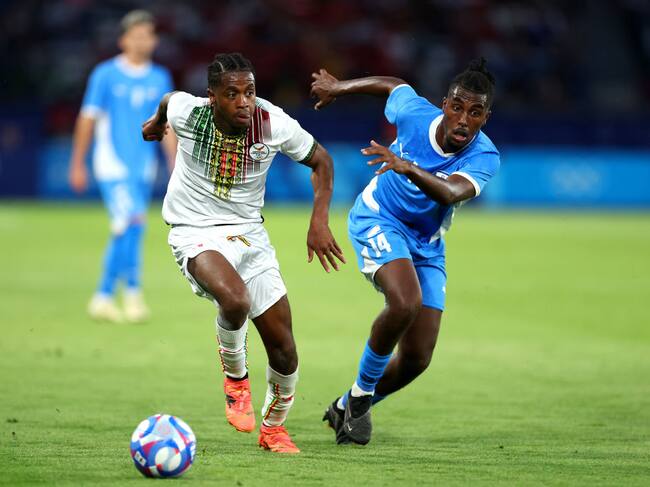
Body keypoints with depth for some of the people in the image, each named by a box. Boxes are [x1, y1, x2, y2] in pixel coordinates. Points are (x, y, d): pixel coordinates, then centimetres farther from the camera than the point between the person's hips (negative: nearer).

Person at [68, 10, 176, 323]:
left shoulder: (159, 79, 9)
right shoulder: (106, 75, -3)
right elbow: (88, 119, 0)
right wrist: (77, 165, -1)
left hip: (143, 168, 5)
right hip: (113, 165, -5)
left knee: (124, 234, 8)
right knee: (132, 223, -20)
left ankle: (104, 297, 19)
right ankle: (133, 291, -15)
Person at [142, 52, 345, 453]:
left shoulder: (274, 124, -15)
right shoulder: (186, 112, -17)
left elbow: (320, 160, 3)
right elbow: (169, 99, 9)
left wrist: (320, 220, -7)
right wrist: (157, 120, 32)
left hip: (249, 233, 3)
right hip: (196, 234, -3)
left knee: (284, 348, 1)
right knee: (235, 299, -36)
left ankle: (274, 428, 30)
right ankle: (235, 376, -4)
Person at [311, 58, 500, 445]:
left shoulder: (485, 158, -22)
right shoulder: (416, 113, -19)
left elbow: (451, 193, -43)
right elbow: (393, 86, 5)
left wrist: (408, 168, -61)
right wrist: (339, 88, 20)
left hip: (426, 246, 3)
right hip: (378, 220, -3)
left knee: (417, 359, 0)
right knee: (405, 302, -32)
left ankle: (348, 407, 27)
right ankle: (362, 391, -11)